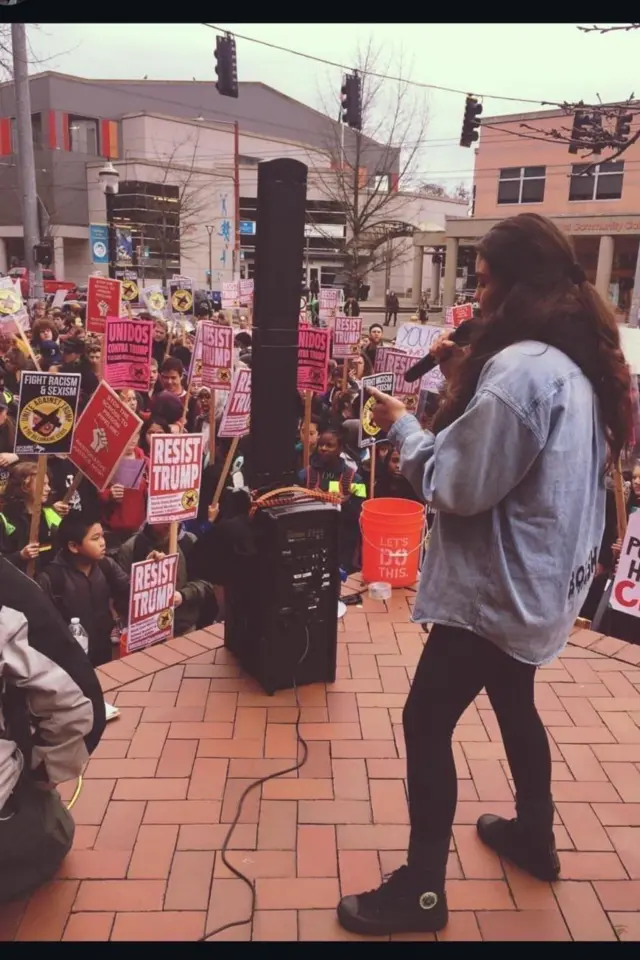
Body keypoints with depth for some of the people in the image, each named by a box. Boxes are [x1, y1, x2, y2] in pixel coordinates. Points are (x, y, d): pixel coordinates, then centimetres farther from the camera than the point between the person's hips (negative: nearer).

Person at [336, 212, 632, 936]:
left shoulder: (521, 368, -25)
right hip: (537, 577, 10)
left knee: (426, 721, 2)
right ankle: (534, 835, 46)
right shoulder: (576, 359, 6)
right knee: (513, 703, 26)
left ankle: (421, 890, 17)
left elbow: (458, 486, -23)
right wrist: (463, 379, 1)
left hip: (500, 585, -10)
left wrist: (402, 426, -8)